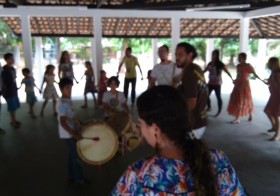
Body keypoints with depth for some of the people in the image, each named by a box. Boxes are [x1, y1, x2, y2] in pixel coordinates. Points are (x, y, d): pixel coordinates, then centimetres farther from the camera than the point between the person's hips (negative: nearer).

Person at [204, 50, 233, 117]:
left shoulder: (220, 64, -12)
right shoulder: (210, 63, 7)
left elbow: (227, 71, -16)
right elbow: (205, 70, 18)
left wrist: (232, 79, -25)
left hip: (217, 83, -6)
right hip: (210, 82, 6)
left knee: (218, 97, 2)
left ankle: (219, 111, 12)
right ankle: (209, 108, 27)